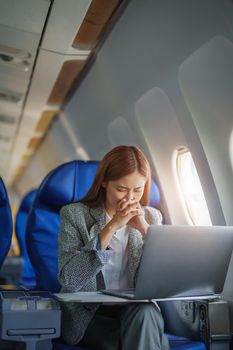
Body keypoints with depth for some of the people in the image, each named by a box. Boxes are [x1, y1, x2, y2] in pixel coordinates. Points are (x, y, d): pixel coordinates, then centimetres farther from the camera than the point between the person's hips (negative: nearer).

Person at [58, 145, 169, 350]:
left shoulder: (151, 217, 5)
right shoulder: (74, 214, -5)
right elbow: (69, 281, -17)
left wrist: (145, 229, -16)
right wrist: (111, 228, -23)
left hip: (138, 309, 4)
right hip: (88, 313, -3)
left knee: (145, 312, -30)